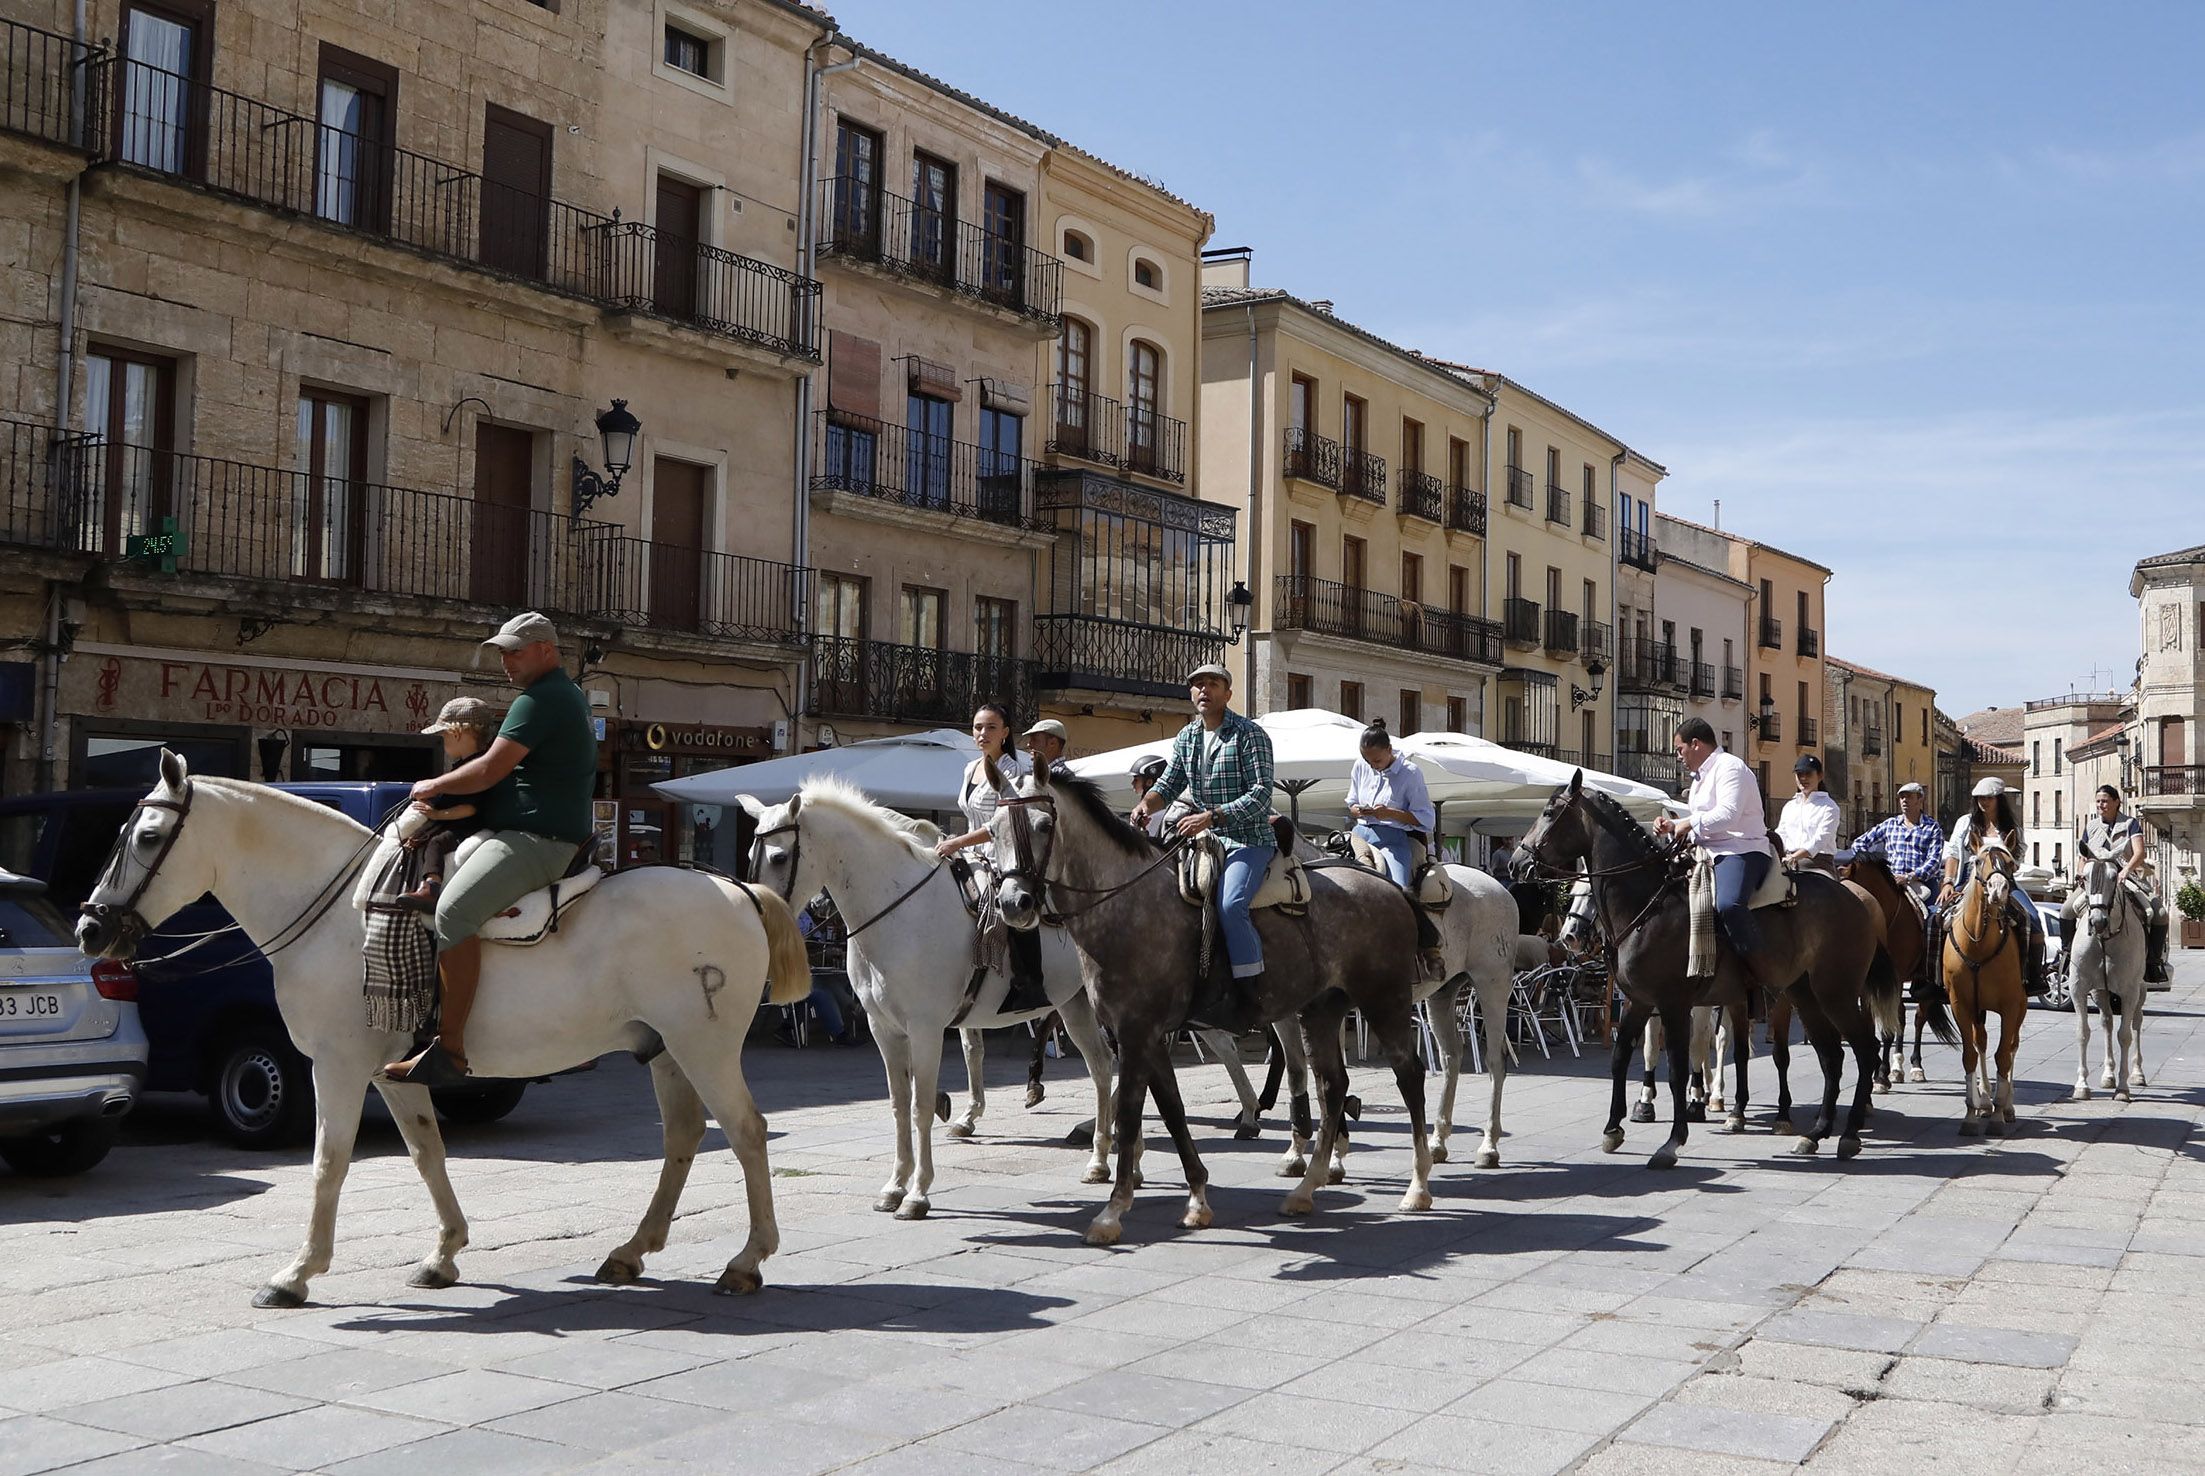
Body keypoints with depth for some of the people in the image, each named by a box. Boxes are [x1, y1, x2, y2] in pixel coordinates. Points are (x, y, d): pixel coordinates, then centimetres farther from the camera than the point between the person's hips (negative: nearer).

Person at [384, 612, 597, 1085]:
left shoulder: (539, 700, -11)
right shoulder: (570, 695, 23)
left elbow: (491, 770, -17)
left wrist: (434, 786, -1)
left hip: (536, 839, -12)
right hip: (557, 835, 12)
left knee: (454, 910, -29)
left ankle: (449, 1050, -34)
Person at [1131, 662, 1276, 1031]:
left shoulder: (1250, 735, -9)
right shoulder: (1186, 738, 12)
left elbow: (1261, 794, -16)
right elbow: (1168, 786, 16)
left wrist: (1211, 816, -26)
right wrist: (1147, 804, -7)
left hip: (1249, 840, -8)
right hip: (1207, 838, 8)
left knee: (1229, 904, -30)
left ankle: (1251, 996, -23)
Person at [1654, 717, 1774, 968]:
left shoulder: (1729, 766, -7)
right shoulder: (1702, 776, 26)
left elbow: (1728, 814, -21)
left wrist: (1690, 823, -11)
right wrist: (1671, 826, 16)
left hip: (1740, 851, -11)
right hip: (1709, 853, 11)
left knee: (1728, 904, -37)